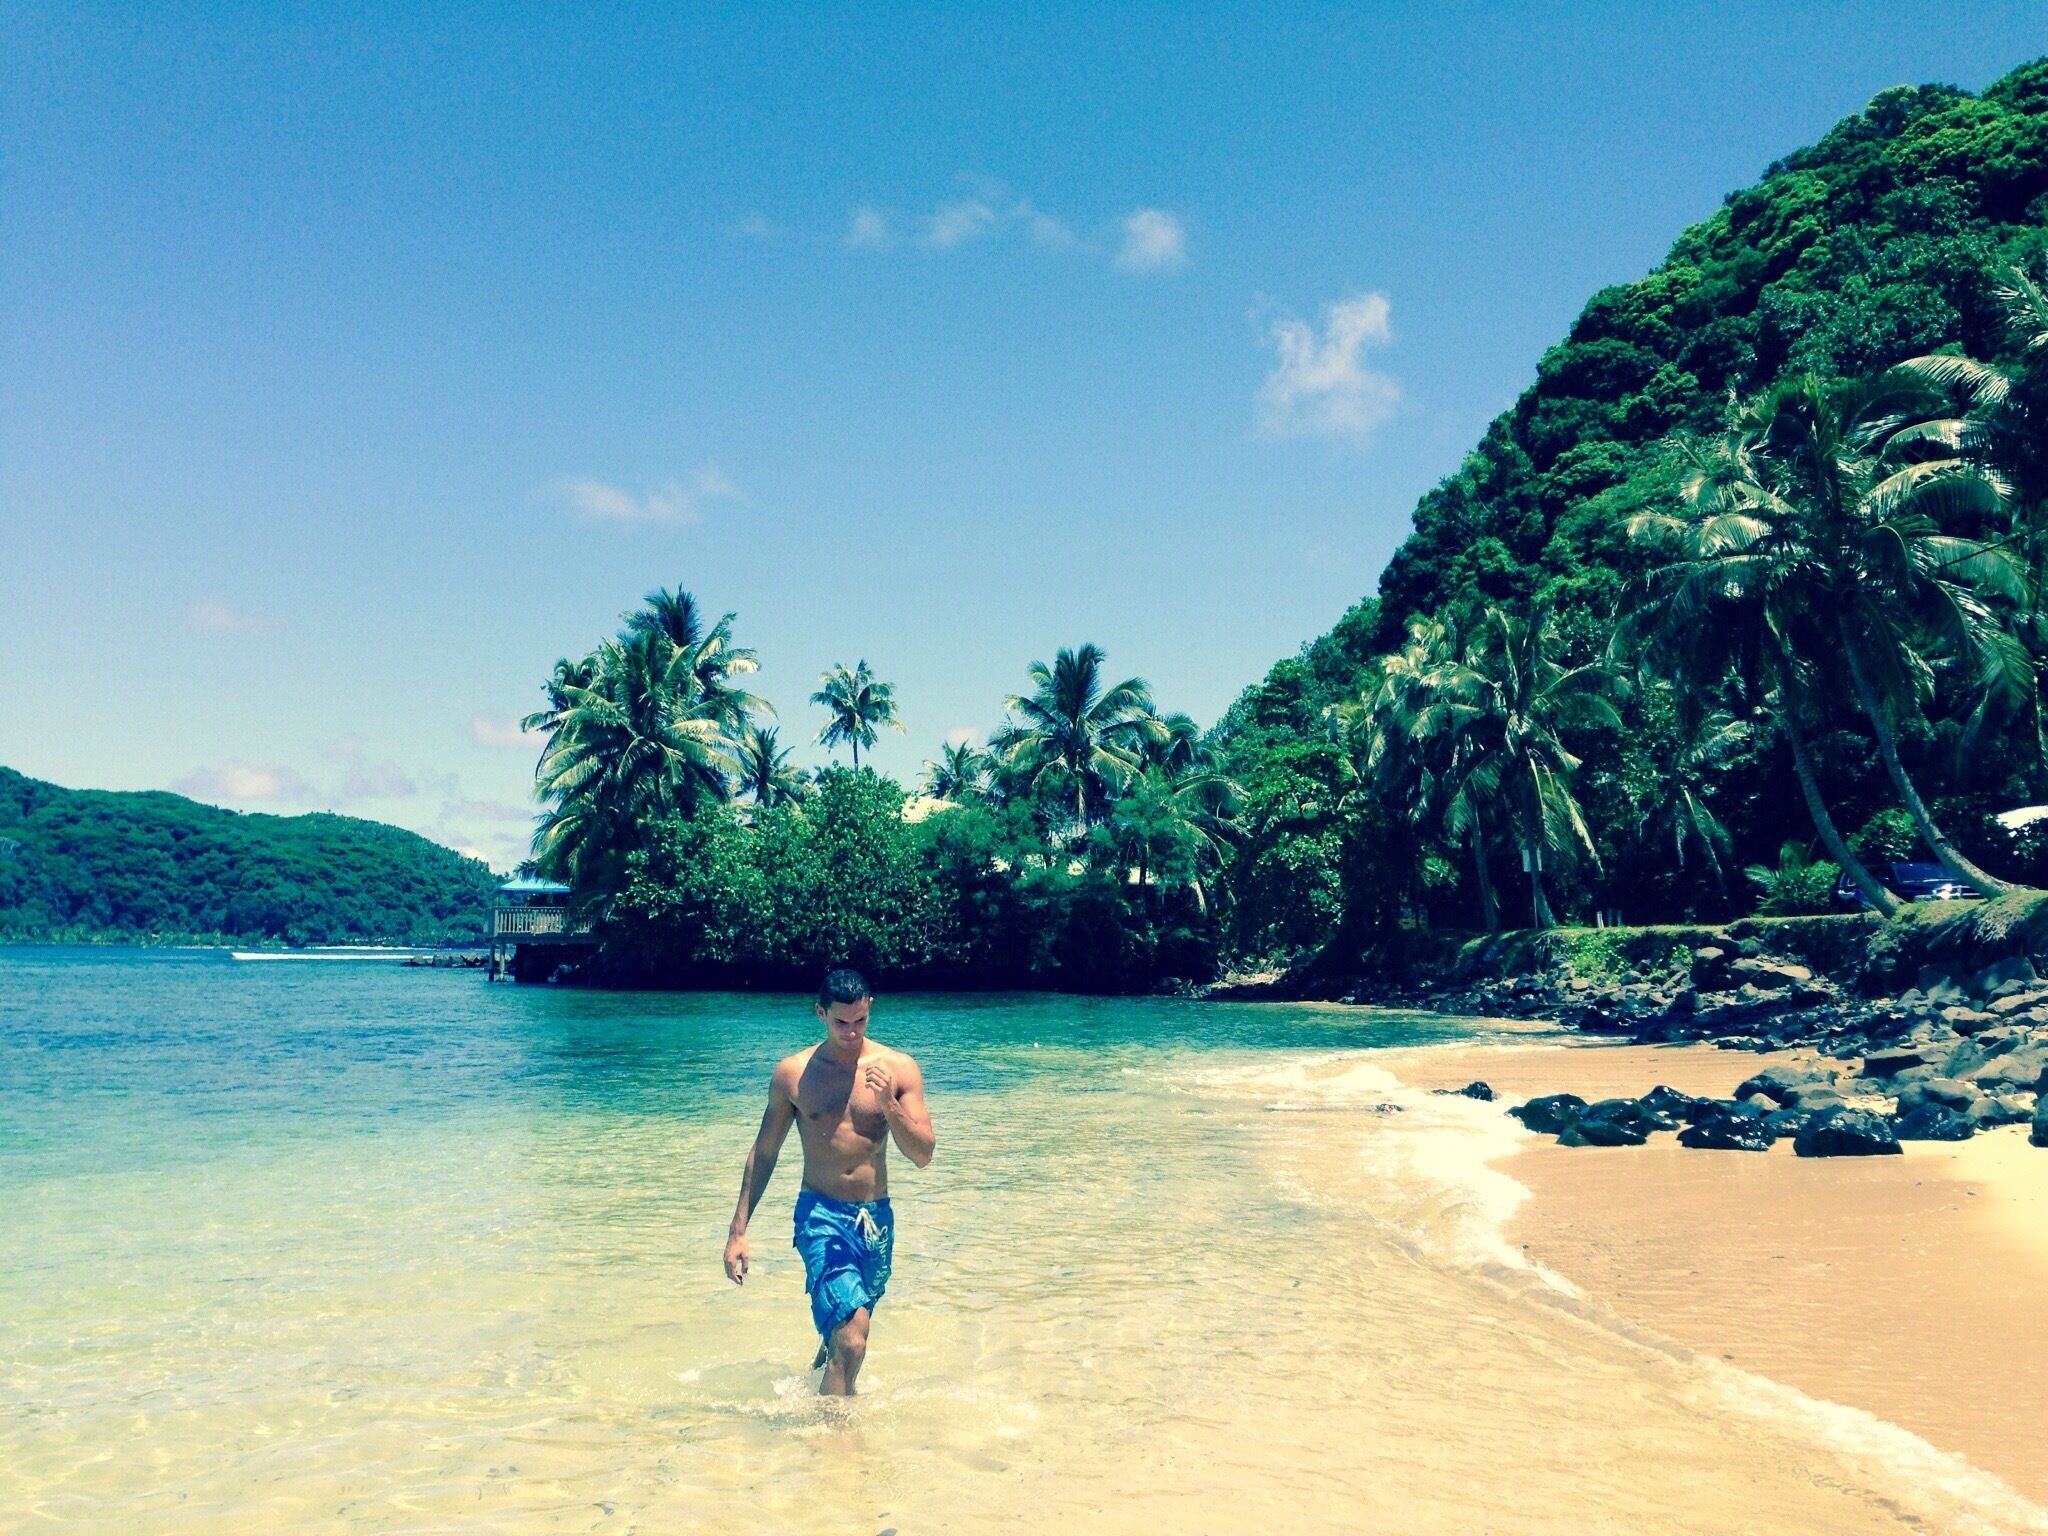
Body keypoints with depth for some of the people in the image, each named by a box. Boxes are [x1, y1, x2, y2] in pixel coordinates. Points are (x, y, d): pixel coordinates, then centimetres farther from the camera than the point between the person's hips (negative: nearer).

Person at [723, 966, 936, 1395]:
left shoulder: (899, 1068, -2)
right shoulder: (792, 1073, -3)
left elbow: (923, 1155, -3)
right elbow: (763, 1153, 6)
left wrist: (888, 1105, -20)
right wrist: (738, 1231, 5)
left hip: (877, 1219, 3)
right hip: (822, 1215, -3)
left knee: (841, 1334, 20)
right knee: (850, 1339, -21)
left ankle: (812, 1390, 49)